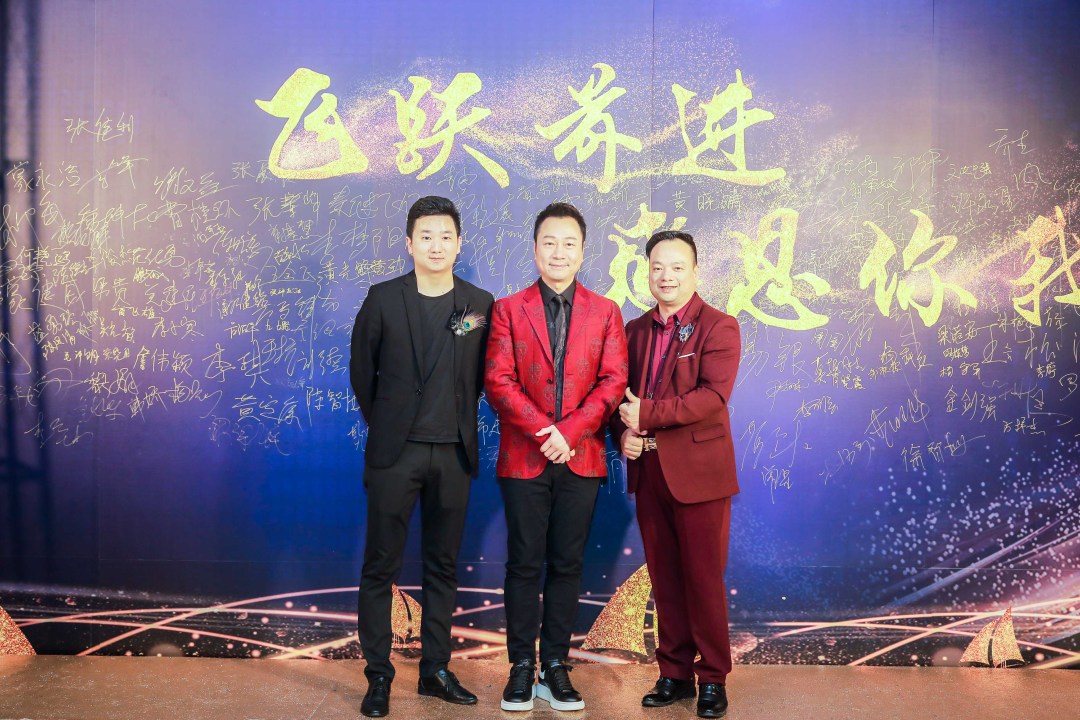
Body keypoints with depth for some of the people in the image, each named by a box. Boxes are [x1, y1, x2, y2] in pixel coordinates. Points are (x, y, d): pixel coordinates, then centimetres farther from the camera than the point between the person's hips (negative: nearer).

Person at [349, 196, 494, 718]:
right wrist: (383, 423, 11)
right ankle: (378, 676, 12)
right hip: (395, 451, -2)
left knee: (443, 566, 10)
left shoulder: (481, 303, 4)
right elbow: (361, 371, 8)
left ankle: (435, 669, 21)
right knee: (380, 566, 2)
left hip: (454, 453, 2)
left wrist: (459, 423, 9)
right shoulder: (383, 300, -1)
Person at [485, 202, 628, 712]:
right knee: (525, 564, 4)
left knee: (567, 564, 6)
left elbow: (613, 381, -1)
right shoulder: (508, 310, 6)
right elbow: (498, 382, -3)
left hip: (581, 457, 1)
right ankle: (521, 668, 13)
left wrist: (569, 431, -13)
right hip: (524, 458, -1)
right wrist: (542, 431, -15)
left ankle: (555, 667, 15)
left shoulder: (605, 312, 9)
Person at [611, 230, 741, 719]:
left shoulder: (718, 327, -5)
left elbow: (713, 395, -17)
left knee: (703, 578, 2)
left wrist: (646, 414, -19)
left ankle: (713, 679, 16)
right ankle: (674, 673, 23)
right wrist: (623, 431, -8)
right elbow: (620, 392, 13)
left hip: (697, 471, -5)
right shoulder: (635, 330, 13)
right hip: (648, 472, 5)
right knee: (664, 580, 11)